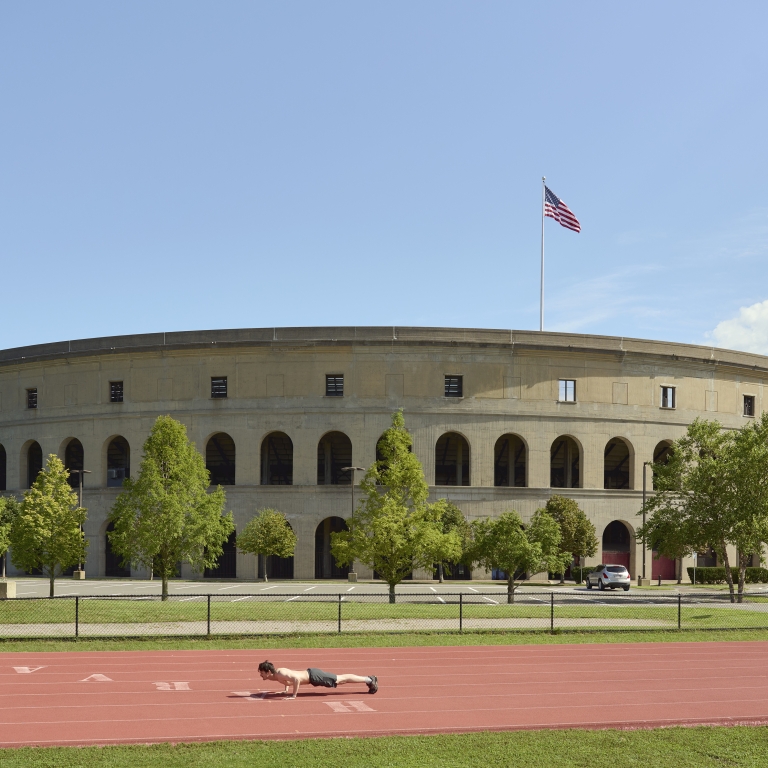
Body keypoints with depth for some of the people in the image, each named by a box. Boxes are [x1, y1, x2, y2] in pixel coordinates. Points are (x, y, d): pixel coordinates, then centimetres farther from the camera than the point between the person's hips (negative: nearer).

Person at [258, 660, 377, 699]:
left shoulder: (280, 674, -25)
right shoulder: (276, 673, 4)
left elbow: (296, 678, -39)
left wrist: (294, 695, -31)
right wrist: (286, 689, 20)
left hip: (313, 676, -9)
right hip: (309, 673, 9)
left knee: (342, 680, 1)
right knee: (341, 679, 16)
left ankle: (370, 680, 9)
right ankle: (369, 679, 25)